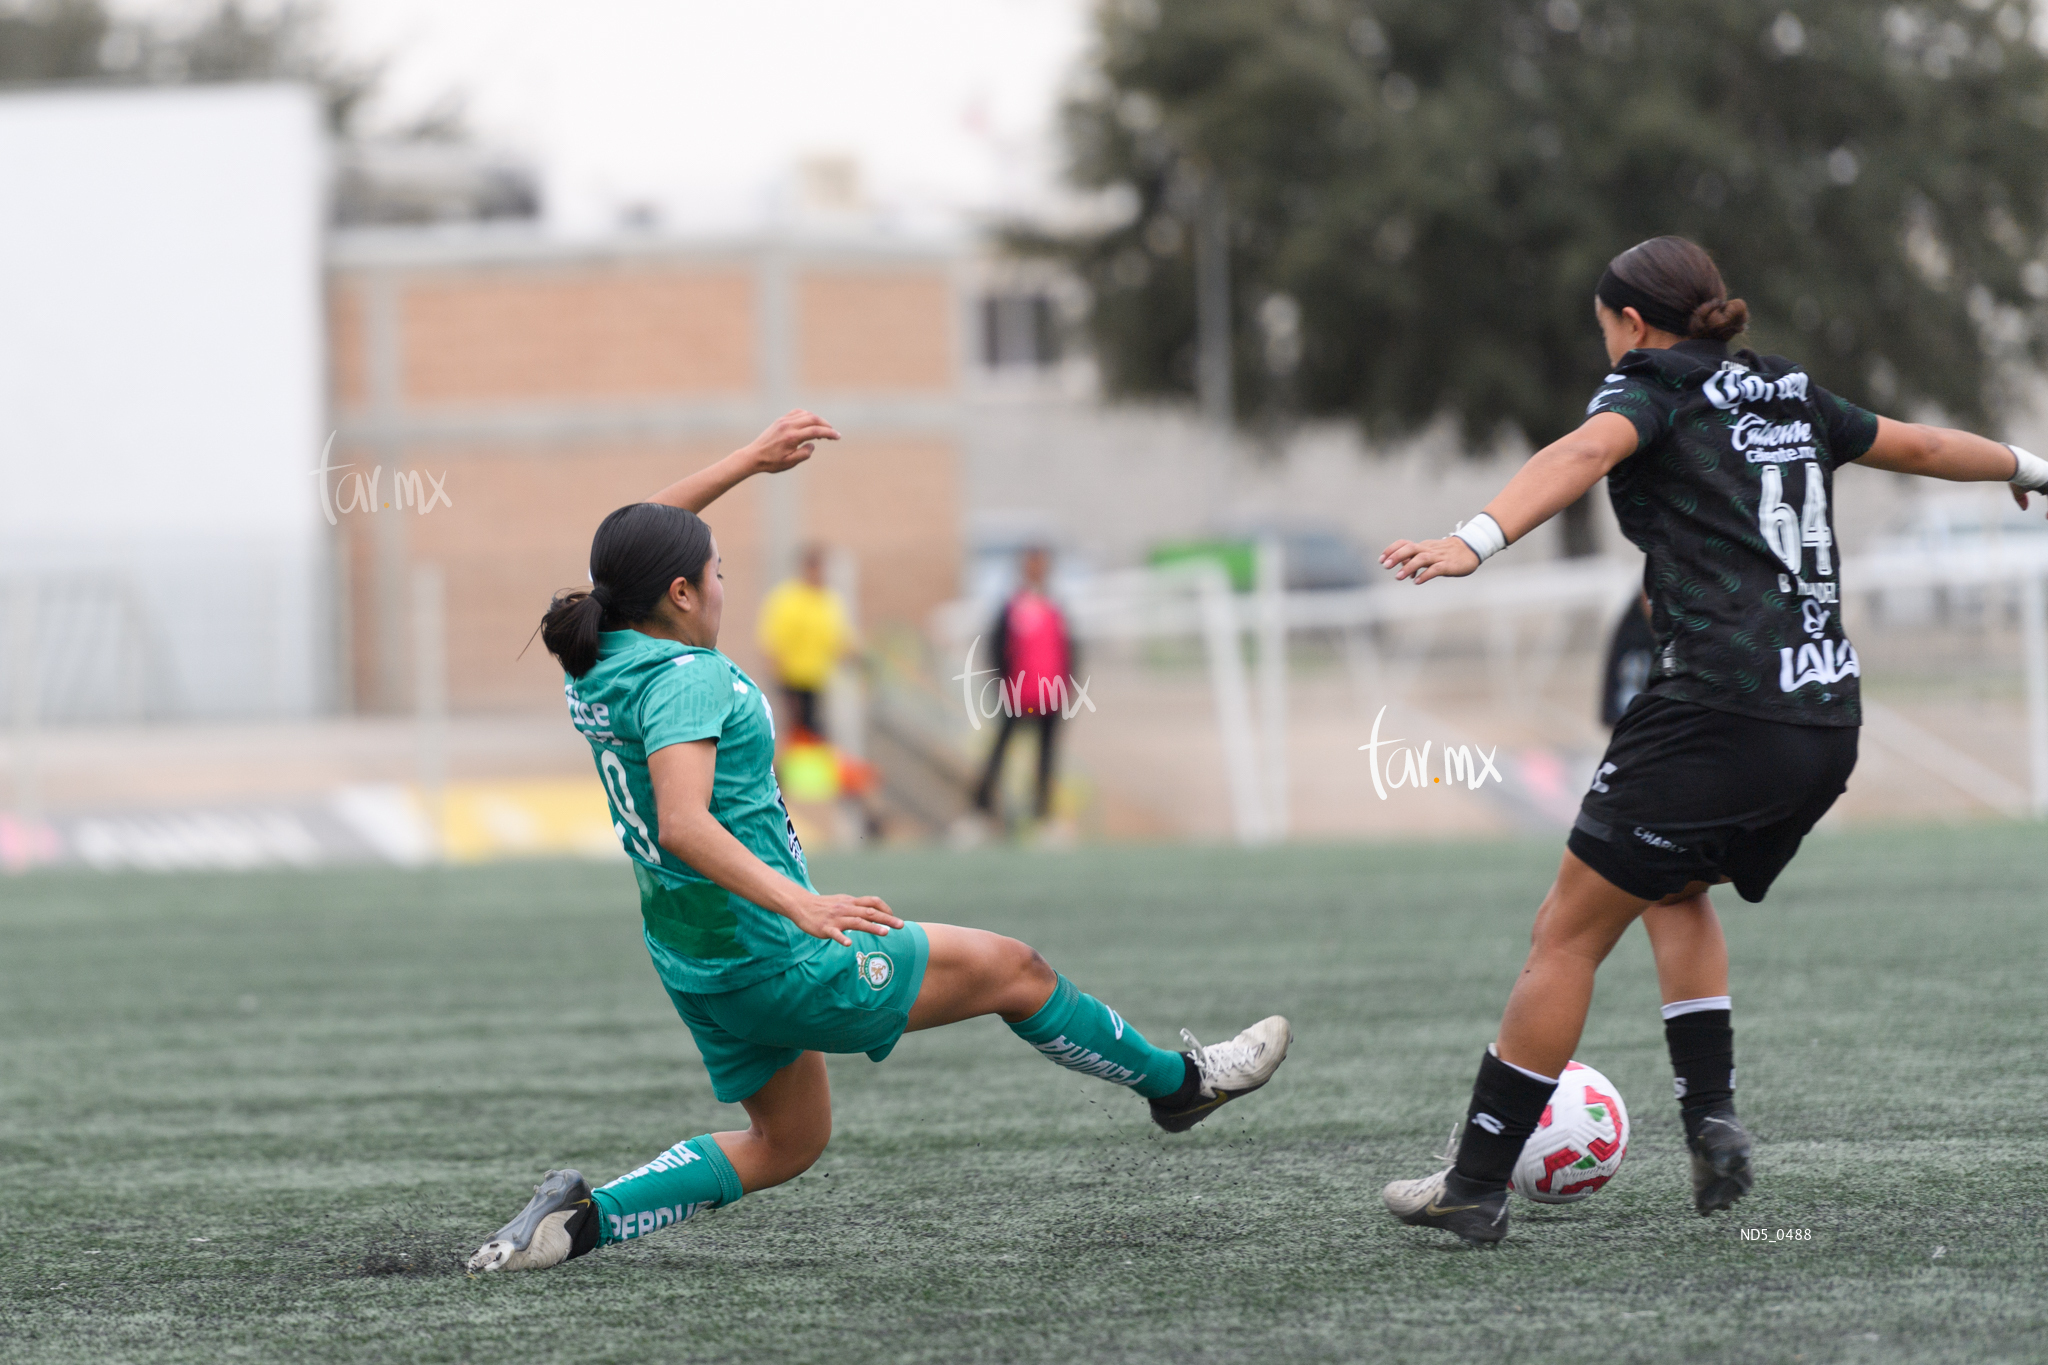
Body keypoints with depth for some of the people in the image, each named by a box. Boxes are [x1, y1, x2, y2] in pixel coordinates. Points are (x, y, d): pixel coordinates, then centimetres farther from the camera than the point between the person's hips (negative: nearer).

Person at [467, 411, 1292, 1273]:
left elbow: (645, 537, 22)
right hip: (774, 963, -9)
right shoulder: (683, 680, -23)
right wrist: (803, 904, -46)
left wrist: (751, 460, 25)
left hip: (698, 968, 10)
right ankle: (1176, 1083, 25)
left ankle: (582, 1216, 10)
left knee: (786, 1144, 25)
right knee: (1010, 968, 6)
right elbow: (683, 826, -37)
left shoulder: (594, 663, 3)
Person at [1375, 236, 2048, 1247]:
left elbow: (1583, 455, -22)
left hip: (1717, 710, -7)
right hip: (1827, 721, 7)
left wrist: (1474, 543, -39)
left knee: (1567, 933, 0)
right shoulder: (1792, 397, 20)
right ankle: (1711, 1116, 14)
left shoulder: (1650, 393, 1)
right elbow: (1915, 446, 36)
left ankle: (1476, 1183, 1)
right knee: (1674, 890, 30)